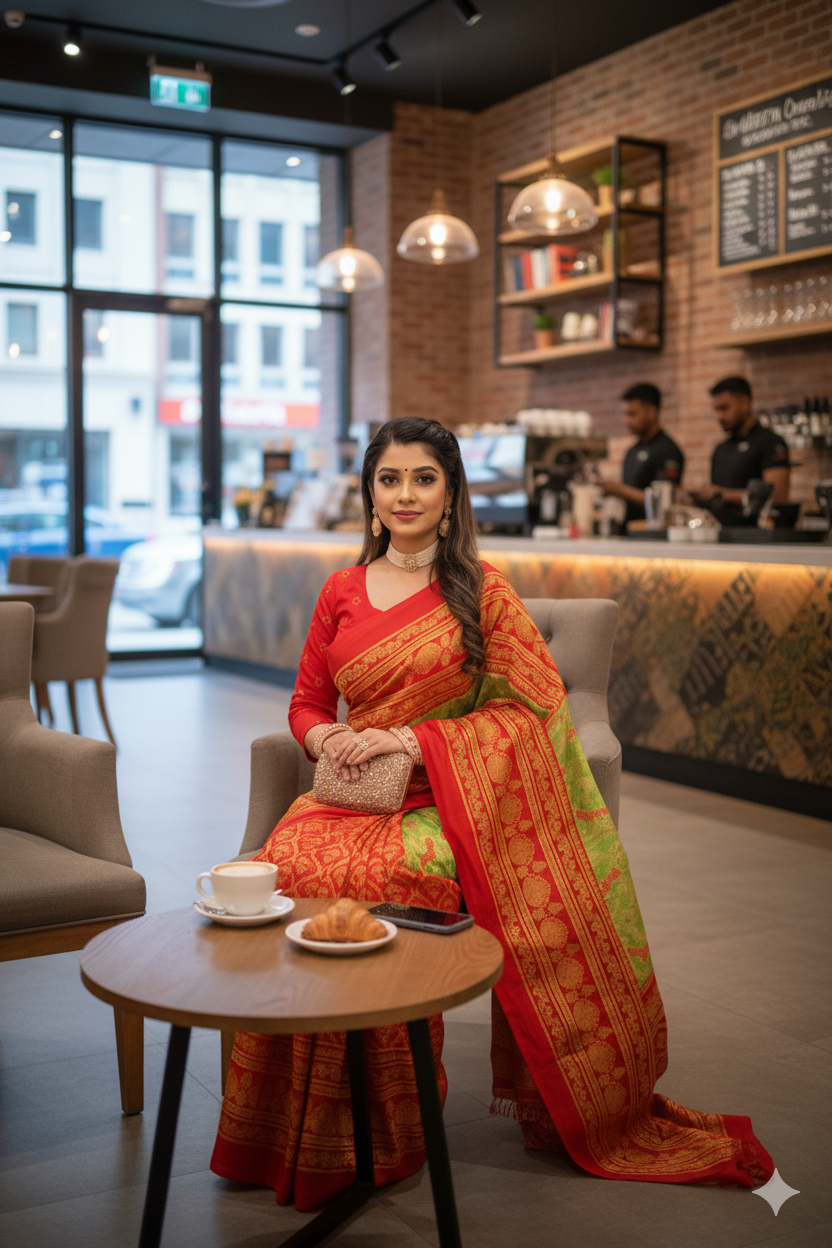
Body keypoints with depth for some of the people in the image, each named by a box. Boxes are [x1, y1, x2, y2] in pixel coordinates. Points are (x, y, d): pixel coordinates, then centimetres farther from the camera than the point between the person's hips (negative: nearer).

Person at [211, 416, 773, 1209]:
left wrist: (411, 738, -12)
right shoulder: (341, 592, 14)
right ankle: (302, 1137, -12)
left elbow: (528, 707, -4)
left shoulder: (481, 591, 3)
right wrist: (331, 737, -5)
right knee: (289, 862, -29)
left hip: (448, 795, -3)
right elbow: (307, 703, 19)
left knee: (378, 875, -35)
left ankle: (384, 1135, -15)